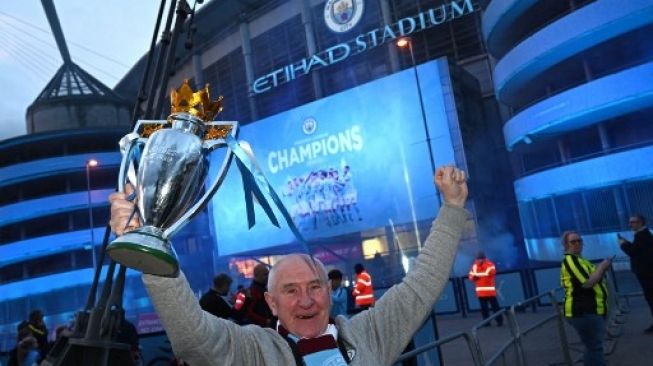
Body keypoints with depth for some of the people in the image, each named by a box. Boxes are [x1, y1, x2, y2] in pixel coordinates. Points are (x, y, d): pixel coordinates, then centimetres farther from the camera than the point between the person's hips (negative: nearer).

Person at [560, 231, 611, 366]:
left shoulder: (577, 259, 20)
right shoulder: (570, 259, -15)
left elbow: (591, 278, 25)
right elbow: (587, 283, -23)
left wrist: (601, 269, 9)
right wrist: (602, 267, -11)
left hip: (587, 311, 11)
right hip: (584, 312, -11)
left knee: (592, 346, 19)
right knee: (595, 348, -8)